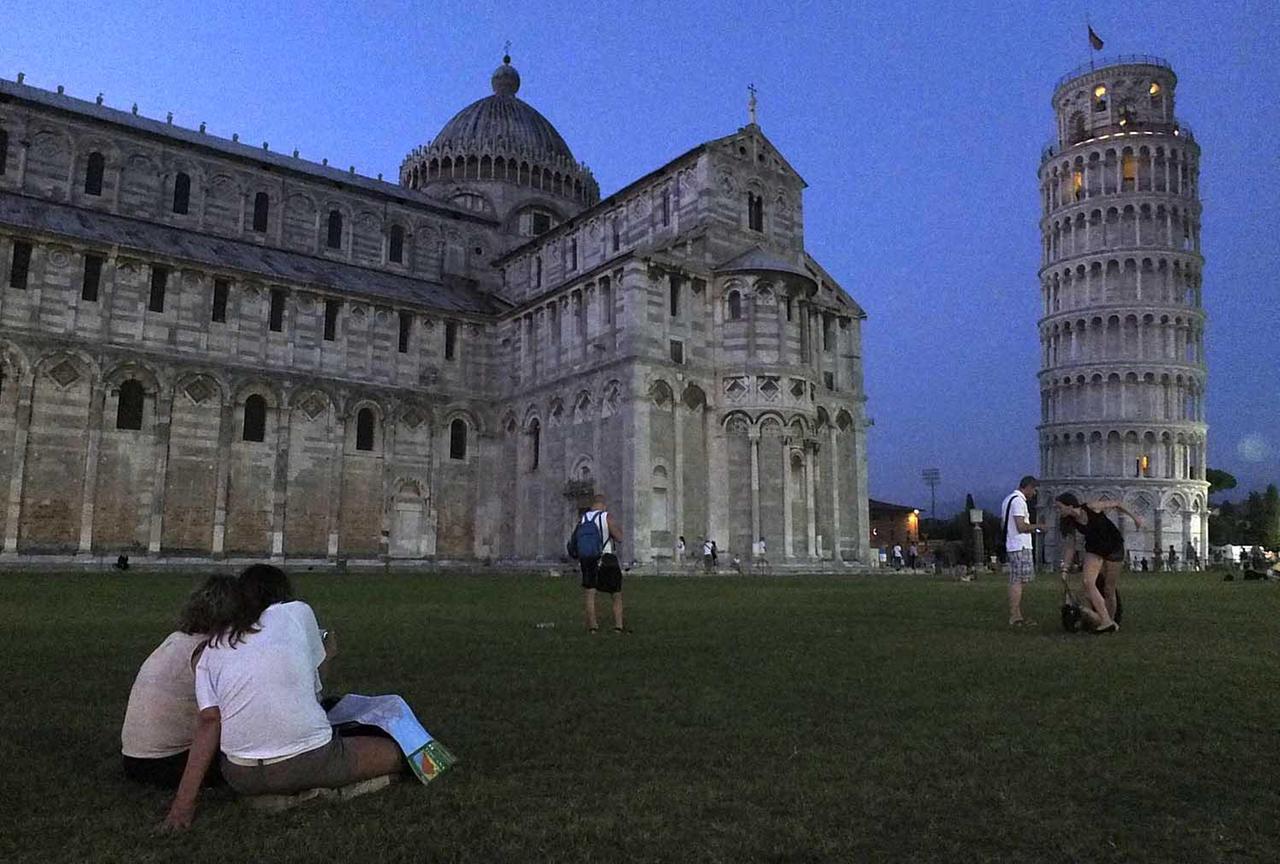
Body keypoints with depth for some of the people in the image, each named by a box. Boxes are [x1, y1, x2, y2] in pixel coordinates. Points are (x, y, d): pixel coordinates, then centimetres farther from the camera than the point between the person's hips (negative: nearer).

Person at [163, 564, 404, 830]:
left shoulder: (212, 649, 12)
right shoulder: (297, 612, 5)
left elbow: (209, 721, 1)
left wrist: (185, 799, 0)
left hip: (241, 778, 4)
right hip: (309, 765, -4)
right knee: (395, 751, 10)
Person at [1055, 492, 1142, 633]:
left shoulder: (1093, 508, -23)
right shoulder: (1071, 522, -9)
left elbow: (1117, 504, -8)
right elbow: (1070, 547, -3)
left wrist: (1134, 517, -6)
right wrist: (1065, 569, -7)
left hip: (1113, 548, -4)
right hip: (1094, 550, 4)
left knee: (1109, 590, -2)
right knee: (1088, 582, -18)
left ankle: (1111, 621, 15)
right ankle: (1106, 622, -18)